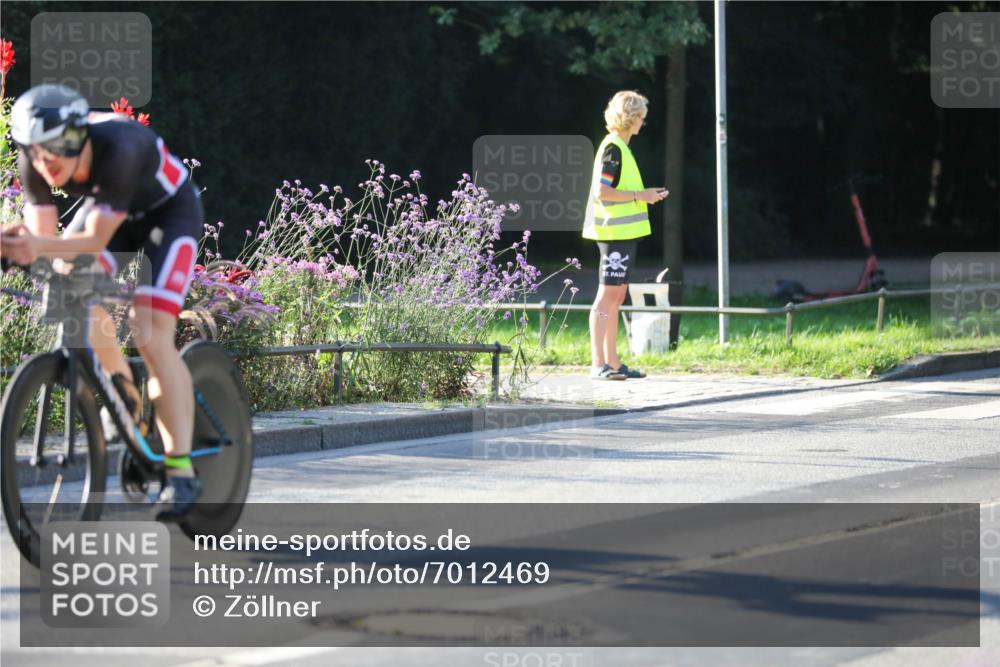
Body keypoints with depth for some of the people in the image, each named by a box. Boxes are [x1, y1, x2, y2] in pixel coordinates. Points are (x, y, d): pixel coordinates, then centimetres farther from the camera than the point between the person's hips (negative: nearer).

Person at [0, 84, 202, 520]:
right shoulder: (35, 160, -24)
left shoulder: (119, 150, -40)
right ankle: (122, 389, 6)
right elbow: (43, 234, -25)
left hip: (169, 211, -6)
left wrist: (41, 247, -57)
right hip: (110, 206, 6)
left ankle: (181, 470, -19)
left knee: (151, 332, -20)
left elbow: (96, 240, -39)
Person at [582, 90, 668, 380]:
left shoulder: (620, 147, 18)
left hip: (623, 233, 10)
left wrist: (646, 194, 14)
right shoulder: (613, 148, -13)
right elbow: (601, 191, -20)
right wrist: (640, 195, -15)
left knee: (616, 296, 11)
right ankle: (598, 364, -12)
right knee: (607, 294, -10)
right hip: (615, 232, -10)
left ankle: (612, 362, 15)